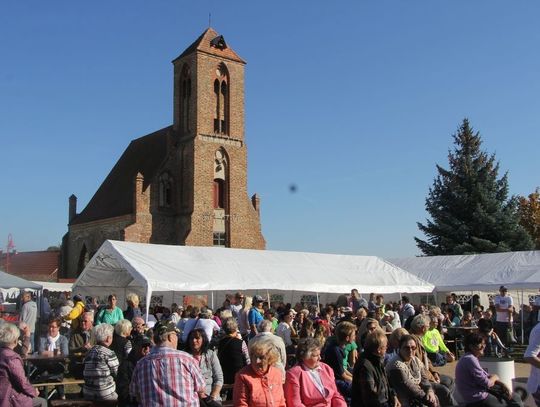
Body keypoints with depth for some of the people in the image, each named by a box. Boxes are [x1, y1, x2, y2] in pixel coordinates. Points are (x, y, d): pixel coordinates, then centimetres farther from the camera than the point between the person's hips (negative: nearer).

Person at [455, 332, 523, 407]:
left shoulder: (470, 358, 11)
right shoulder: (470, 360, -23)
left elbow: (486, 375, 15)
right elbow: (486, 383, -21)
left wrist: (503, 385, 2)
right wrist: (494, 377, 1)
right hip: (477, 400, -10)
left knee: (515, 398, 15)